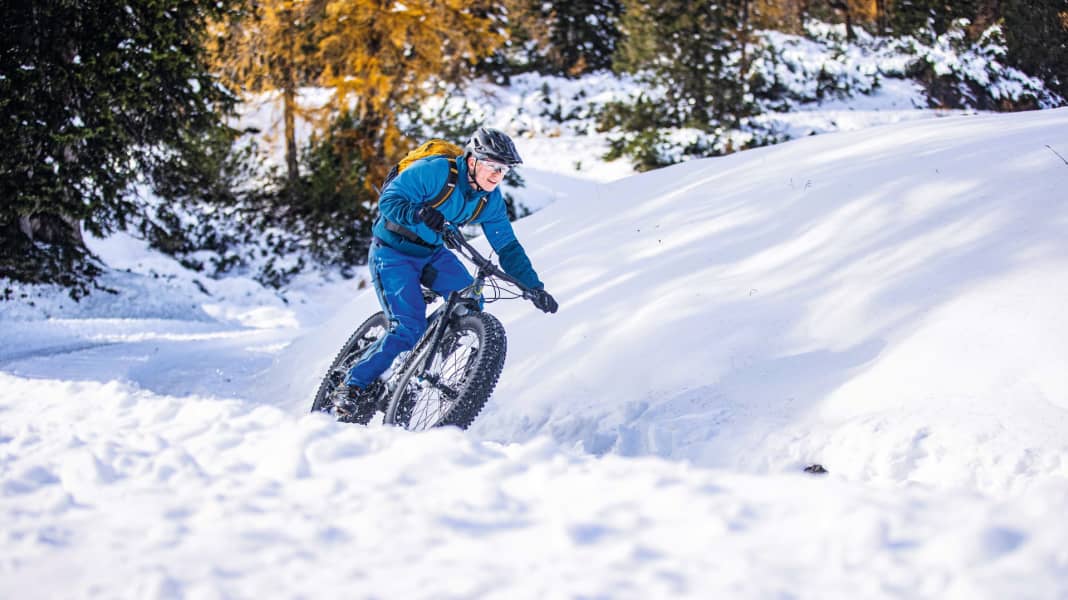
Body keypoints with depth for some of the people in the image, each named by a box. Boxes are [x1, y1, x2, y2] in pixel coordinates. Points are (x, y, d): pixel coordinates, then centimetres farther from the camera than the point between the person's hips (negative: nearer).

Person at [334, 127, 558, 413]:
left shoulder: (491, 199, -6)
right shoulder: (435, 170, -25)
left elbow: (508, 246, -1)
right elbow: (388, 200, -24)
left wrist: (534, 287, -11)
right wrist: (418, 213, -45)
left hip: (432, 254, 6)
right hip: (393, 253, -6)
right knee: (408, 330, -19)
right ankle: (352, 387, -5)